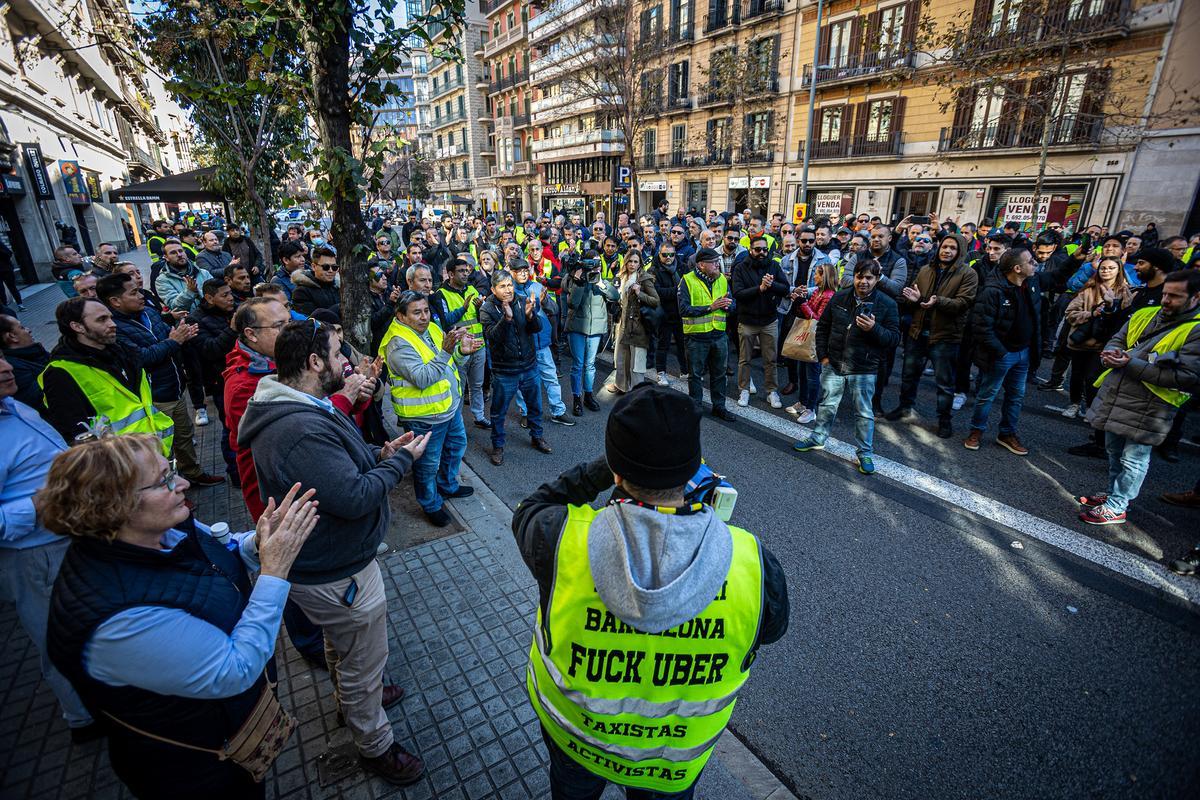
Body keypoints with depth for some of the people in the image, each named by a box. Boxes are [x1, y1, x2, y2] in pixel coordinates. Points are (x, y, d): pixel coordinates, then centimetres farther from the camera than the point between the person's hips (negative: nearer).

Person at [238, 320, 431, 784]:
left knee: (340, 647, 34)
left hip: (326, 563, 10)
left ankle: (350, 699, 59)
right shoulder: (302, 430, -36)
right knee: (365, 663, 13)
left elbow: (333, 466, 11)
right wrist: (402, 461, -21)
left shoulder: (294, 411, 0)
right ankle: (375, 747, 37)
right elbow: (355, 498, -34)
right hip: (337, 577, -10)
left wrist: (379, 454, -4)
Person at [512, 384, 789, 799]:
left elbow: (529, 510, -13)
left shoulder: (564, 540, -37)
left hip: (571, 734, 0)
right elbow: (772, 626, -9)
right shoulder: (754, 565, -33)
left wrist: (604, 468, -15)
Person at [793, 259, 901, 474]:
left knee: (864, 412, 7)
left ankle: (865, 453, 21)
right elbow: (823, 327, 10)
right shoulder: (839, 298, 1)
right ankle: (817, 438, 35)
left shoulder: (887, 304, -7)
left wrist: (873, 329, -27)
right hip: (834, 365, 3)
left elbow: (894, 338, -9)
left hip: (864, 370, -3)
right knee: (827, 405, 16)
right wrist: (823, 355, 4)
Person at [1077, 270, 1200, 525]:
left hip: (1147, 407, -7)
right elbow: (1117, 339, 20)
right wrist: (1112, 353, -5)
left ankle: (1116, 507, 16)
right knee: (1114, 451, 21)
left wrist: (1132, 364, -23)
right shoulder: (1146, 314, 9)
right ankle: (1114, 493, 38)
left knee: (1133, 460, 5)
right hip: (1114, 397, 7)